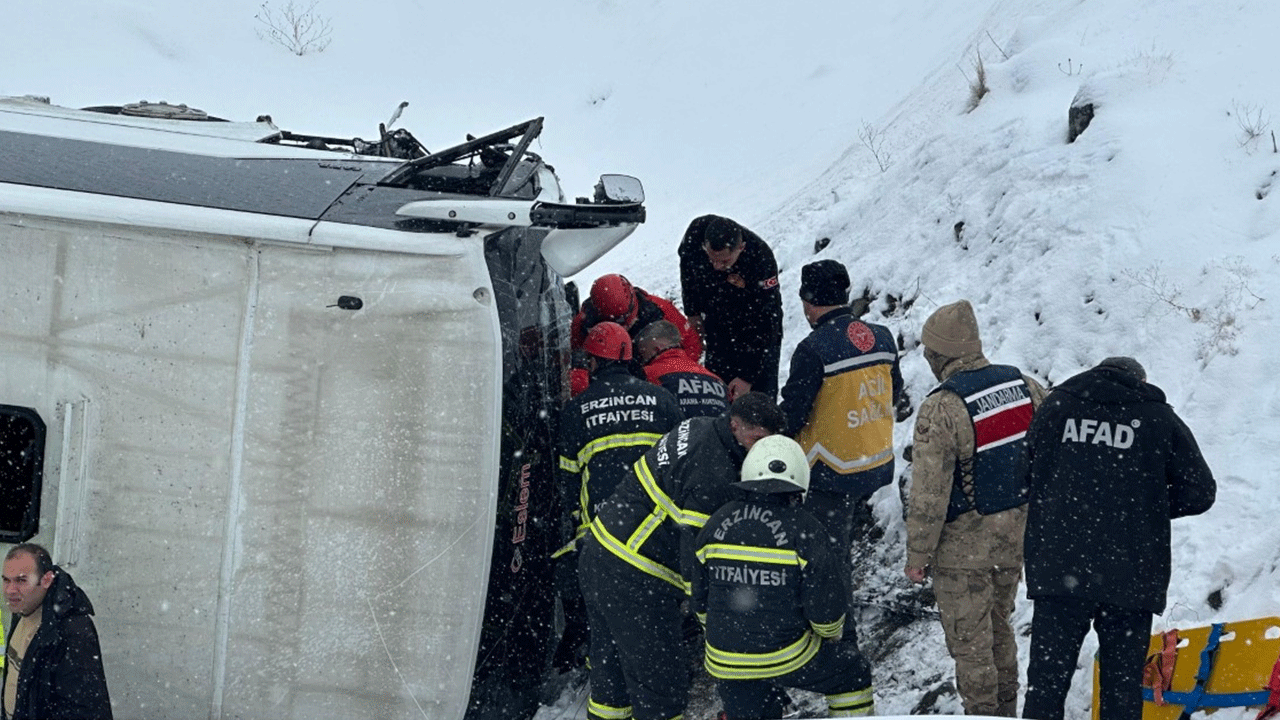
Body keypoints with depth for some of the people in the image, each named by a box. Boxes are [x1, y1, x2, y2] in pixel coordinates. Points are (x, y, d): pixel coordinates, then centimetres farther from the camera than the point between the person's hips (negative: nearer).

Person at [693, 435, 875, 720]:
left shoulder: (717, 524, 1)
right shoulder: (806, 532, -12)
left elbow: (701, 599, 9)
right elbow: (826, 608, -11)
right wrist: (831, 635, 12)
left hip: (725, 662, 4)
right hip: (788, 658, -4)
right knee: (853, 672, 20)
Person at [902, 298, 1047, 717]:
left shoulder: (941, 410, -23)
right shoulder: (1026, 387, -3)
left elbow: (929, 494, -19)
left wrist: (917, 554, -8)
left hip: (964, 545, -7)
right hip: (1017, 537, 7)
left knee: (969, 639, 8)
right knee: (999, 627, 23)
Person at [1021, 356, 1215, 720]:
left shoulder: (1057, 405, 6)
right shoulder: (1160, 419, 2)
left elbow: (1026, 477, 11)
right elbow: (1200, 493, 2)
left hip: (1058, 570, 1)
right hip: (1131, 577, -1)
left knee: (1046, 681, 4)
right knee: (1122, 688, 5)